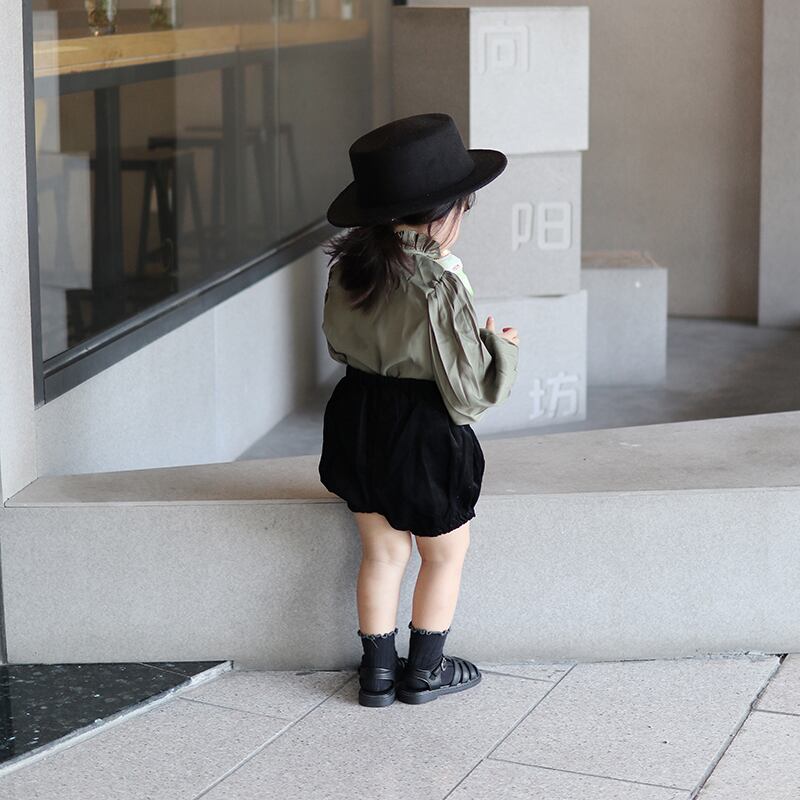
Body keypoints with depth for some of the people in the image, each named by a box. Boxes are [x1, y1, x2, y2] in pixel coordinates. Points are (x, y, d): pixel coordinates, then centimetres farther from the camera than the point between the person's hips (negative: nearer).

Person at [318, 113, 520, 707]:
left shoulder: (349, 268, -4)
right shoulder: (439, 285, -26)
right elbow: (470, 386, -21)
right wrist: (500, 346, 0)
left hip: (359, 419, 6)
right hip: (423, 433, -6)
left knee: (383, 552, 20)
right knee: (445, 552, 17)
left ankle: (377, 670, 28)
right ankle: (425, 670, 28)